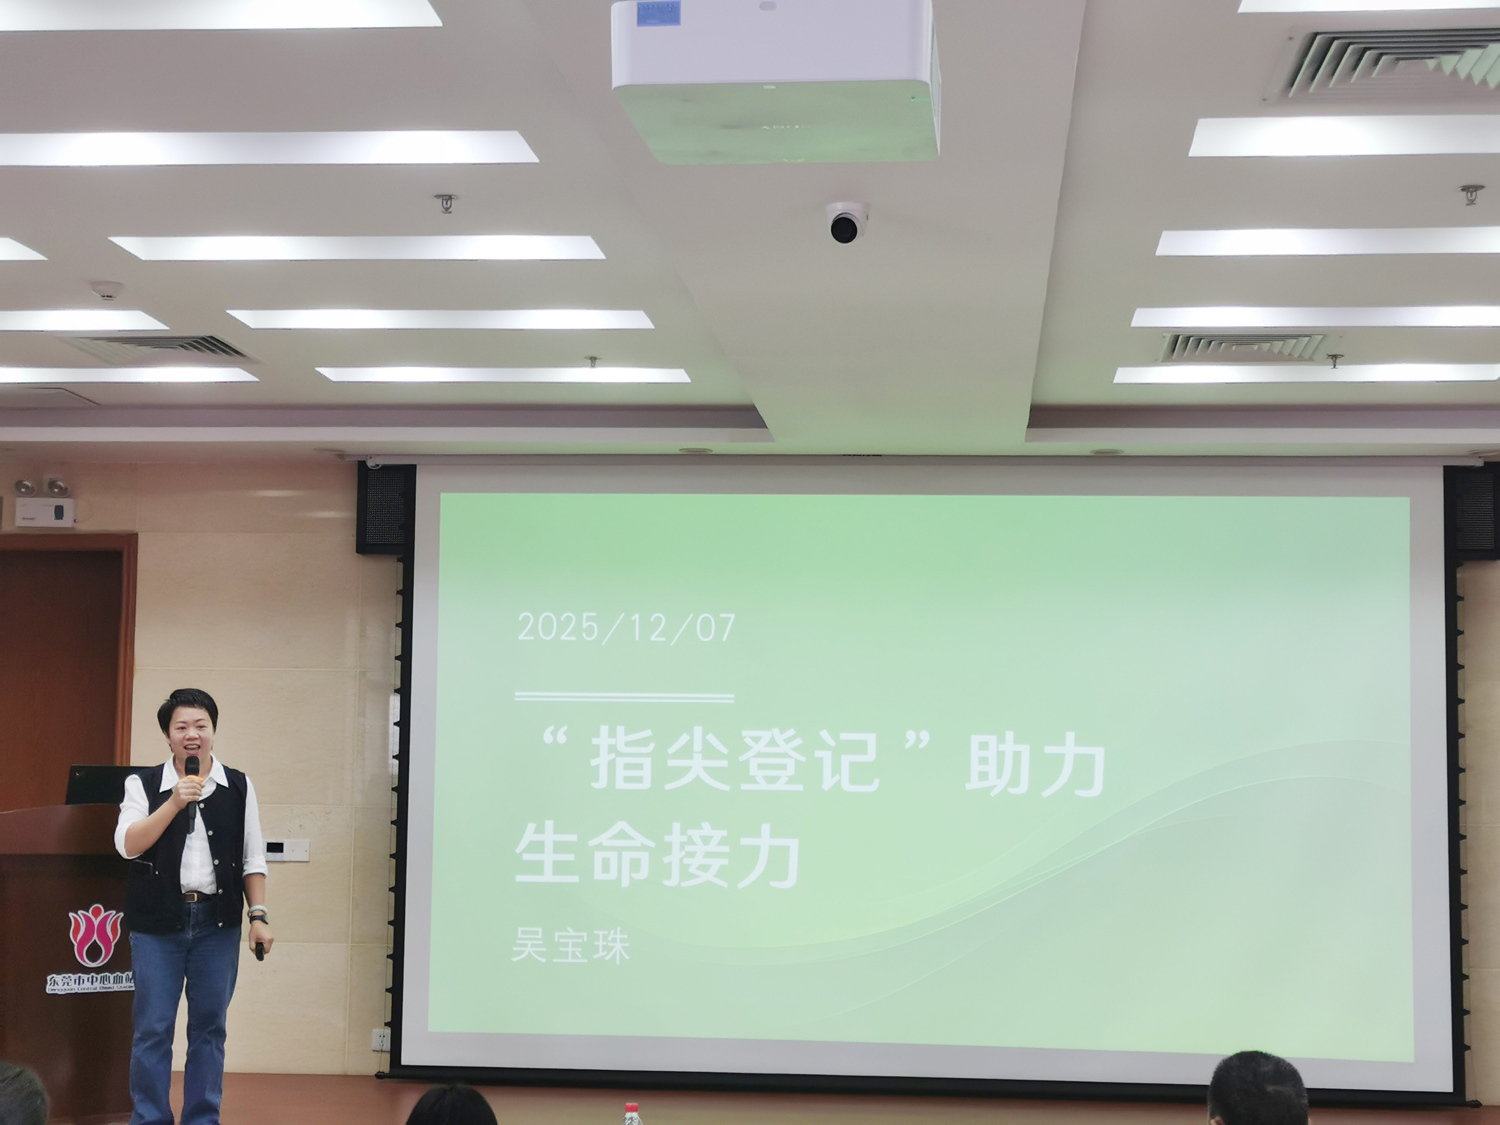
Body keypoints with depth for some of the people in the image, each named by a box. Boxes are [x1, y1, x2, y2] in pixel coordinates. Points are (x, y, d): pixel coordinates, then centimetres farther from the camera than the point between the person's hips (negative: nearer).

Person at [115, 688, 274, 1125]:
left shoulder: (238, 787, 7)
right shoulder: (144, 785, 1)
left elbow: (253, 859, 10)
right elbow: (127, 844, -12)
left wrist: (258, 915, 3)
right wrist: (174, 802, -20)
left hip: (217, 923, 2)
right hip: (158, 923, -2)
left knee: (209, 1025, 7)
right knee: (153, 1029, 0)